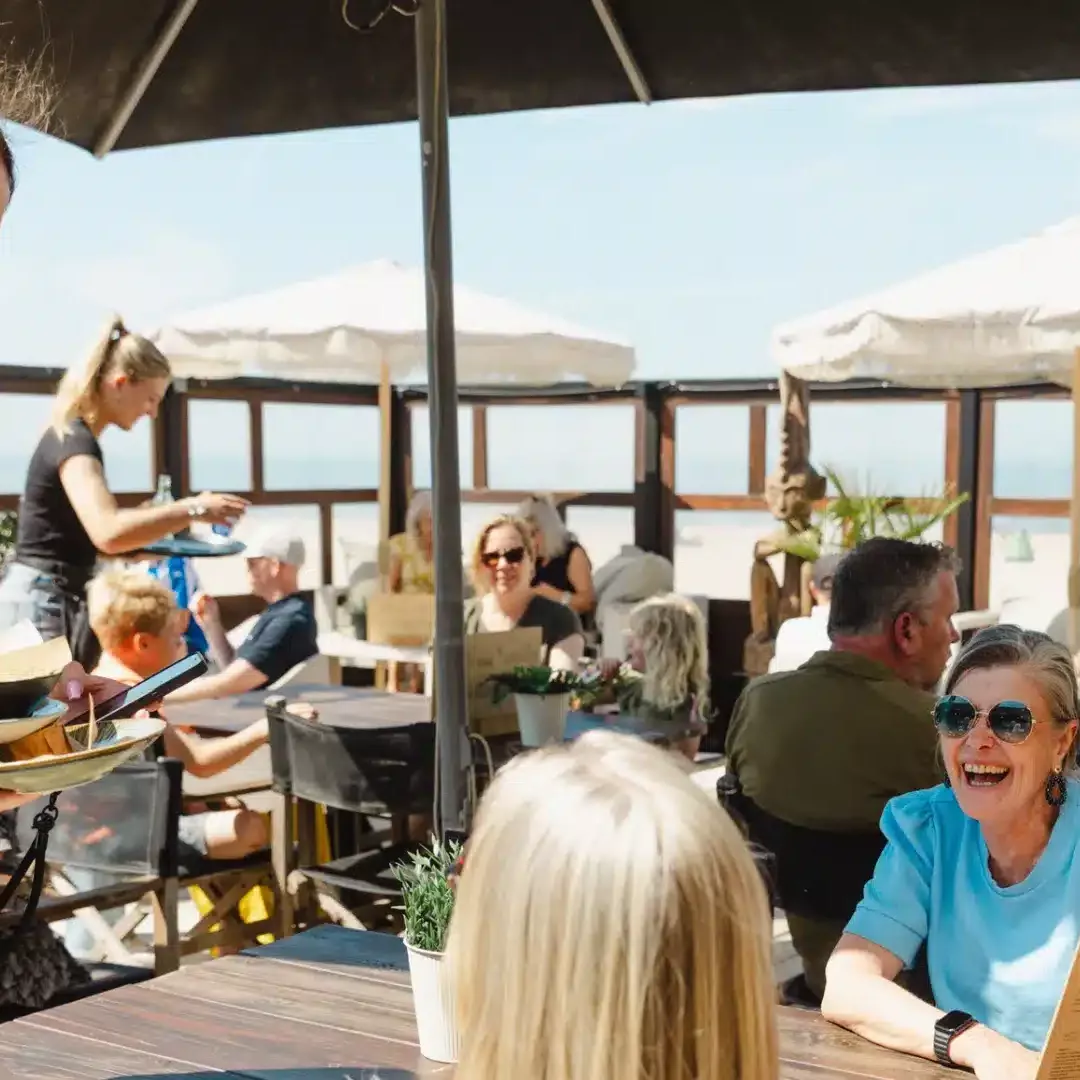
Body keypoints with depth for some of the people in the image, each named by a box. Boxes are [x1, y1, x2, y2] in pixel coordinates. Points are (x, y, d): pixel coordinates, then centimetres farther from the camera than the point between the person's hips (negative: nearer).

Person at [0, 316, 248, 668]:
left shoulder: (72, 436, 15)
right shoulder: (74, 440, -17)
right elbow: (108, 532, -34)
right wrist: (193, 508, -27)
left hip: (55, 603, 11)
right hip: (44, 604, -11)